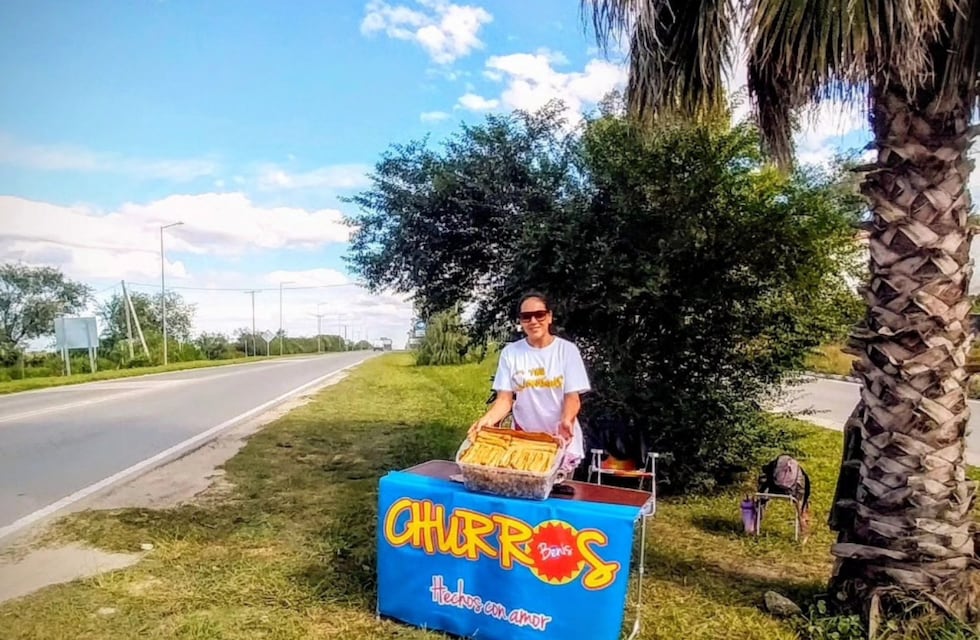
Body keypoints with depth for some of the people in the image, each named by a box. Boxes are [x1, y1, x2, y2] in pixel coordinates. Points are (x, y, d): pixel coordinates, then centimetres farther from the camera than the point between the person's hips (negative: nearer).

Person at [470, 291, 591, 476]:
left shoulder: (567, 349, -4)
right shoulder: (510, 352, -1)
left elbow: (572, 396, -6)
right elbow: (505, 399, -3)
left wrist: (567, 421, -27)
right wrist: (487, 419, -23)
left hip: (562, 439, -1)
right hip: (524, 439, 1)